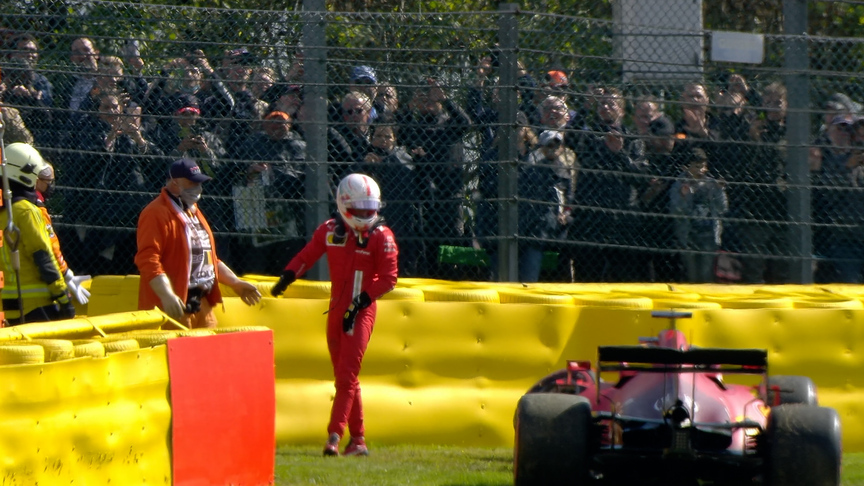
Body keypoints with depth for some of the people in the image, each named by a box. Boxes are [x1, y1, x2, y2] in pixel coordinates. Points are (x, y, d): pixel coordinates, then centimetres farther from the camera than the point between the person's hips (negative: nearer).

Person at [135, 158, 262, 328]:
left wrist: (235, 283, 23)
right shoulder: (156, 214, -9)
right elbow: (147, 260, -20)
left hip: (203, 304, 9)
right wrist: (167, 295, -30)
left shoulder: (194, 212, 22)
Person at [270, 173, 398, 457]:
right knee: (343, 377, 9)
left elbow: (388, 278, -10)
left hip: (361, 312, -6)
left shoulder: (381, 237, -8)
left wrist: (361, 301, -18)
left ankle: (335, 435, -18)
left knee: (347, 375, -14)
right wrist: (288, 276, -7)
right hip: (336, 310, 6)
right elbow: (307, 256, 11)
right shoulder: (329, 231, 4)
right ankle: (358, 439, 16)